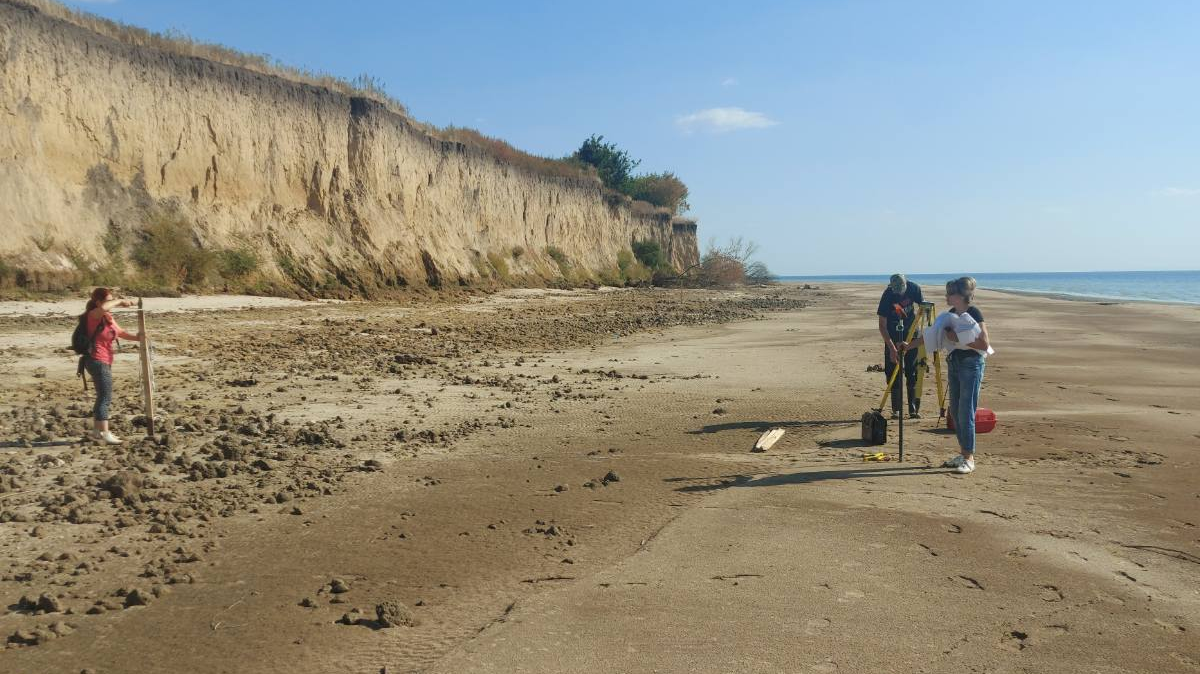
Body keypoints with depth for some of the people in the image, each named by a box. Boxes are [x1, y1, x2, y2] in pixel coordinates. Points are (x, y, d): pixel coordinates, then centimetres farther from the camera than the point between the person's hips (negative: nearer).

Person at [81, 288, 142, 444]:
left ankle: (97, 431, 27)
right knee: (105, 398, -9)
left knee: (103, 397, 17)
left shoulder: (109, 318, 13)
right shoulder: (93, 315, -13)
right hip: (97, 361, -10)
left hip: (105, 362, 10)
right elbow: (103, 307, -36)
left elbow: (120, 332, 17)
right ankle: (105, 434, -7)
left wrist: (136, 337, 0)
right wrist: (120, 301, -21)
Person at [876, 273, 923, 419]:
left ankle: (914, 409, 2)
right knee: (893, 372, -4)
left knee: (913, 372, -1)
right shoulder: (888, 295, -23)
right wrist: (892, 348, -26)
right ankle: (896, 410, 3)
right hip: (893, 334, -2)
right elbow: (882, 326, -20)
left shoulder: (913, 288, -17)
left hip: (911, 332, 2)